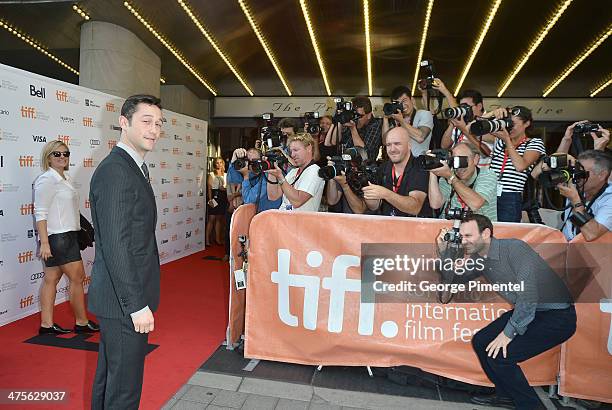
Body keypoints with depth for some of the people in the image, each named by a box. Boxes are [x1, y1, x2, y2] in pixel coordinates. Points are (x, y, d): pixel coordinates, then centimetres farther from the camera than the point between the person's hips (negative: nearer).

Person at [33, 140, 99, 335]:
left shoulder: (65, 178, 14)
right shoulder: (47, 180, -12)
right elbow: (40, 213, -16)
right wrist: (44, 242, -20)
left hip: (67, 235, 9)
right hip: (57, 237, -9)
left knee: (51, 279, 11)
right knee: (77, 277, -2)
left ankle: (46, 324, 19)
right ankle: (82, 323, 11)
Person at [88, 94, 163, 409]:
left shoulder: (133, 168, 12)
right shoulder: (114, 170, -19)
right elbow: (115, 245, -25)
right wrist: (137, 304, -22)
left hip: (120, 298, 10)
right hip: (124, 301, -10)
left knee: (109, 374, 24)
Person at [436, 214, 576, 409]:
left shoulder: (514, 248, -24)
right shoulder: (478, 259, 1)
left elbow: (528, 295, -29)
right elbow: (453, 279, 8)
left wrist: (509, 333, -22)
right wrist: (444, 251, -6)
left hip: (557, 315, -9)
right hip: (525, 311, 9)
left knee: (498, 354, -18)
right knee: (480, 342, 6)